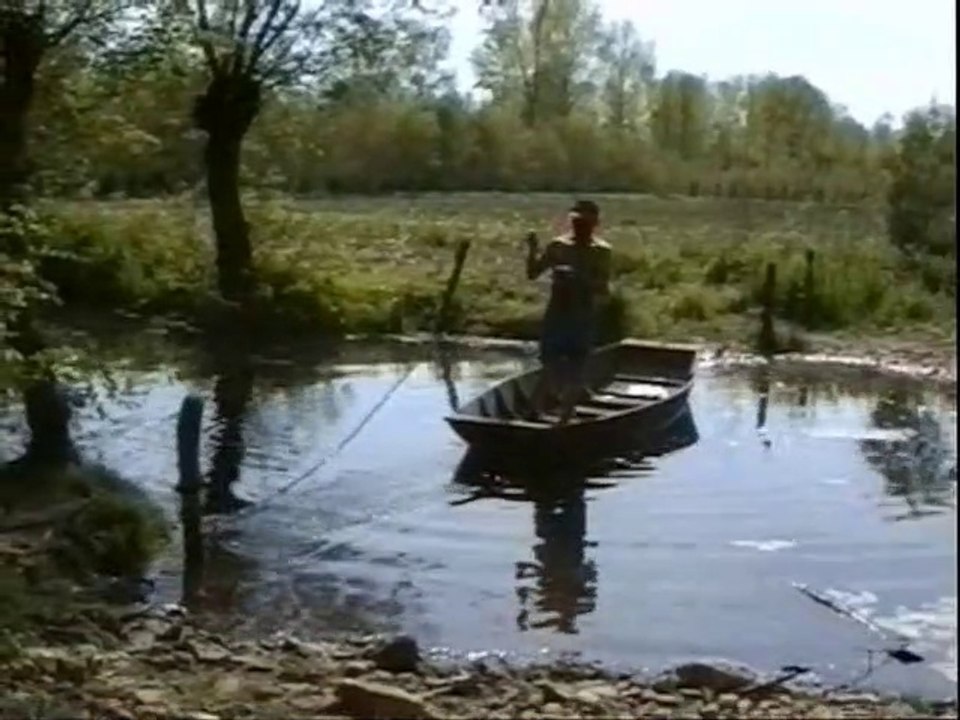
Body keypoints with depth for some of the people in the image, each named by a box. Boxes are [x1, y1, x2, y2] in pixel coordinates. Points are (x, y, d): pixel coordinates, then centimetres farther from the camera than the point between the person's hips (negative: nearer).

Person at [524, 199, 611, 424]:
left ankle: (565, 419, 15)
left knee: (574, 374, 4)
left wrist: (580, 278, -30)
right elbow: (533, 274, 4)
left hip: (583, 321, -1)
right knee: (551, 371, 0)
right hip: (555, 317, 1)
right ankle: (534, 415, 9)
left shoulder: (601, 251, -5)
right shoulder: (558, 245, 3)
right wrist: (533, 250, -12)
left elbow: (603, 289, -15)